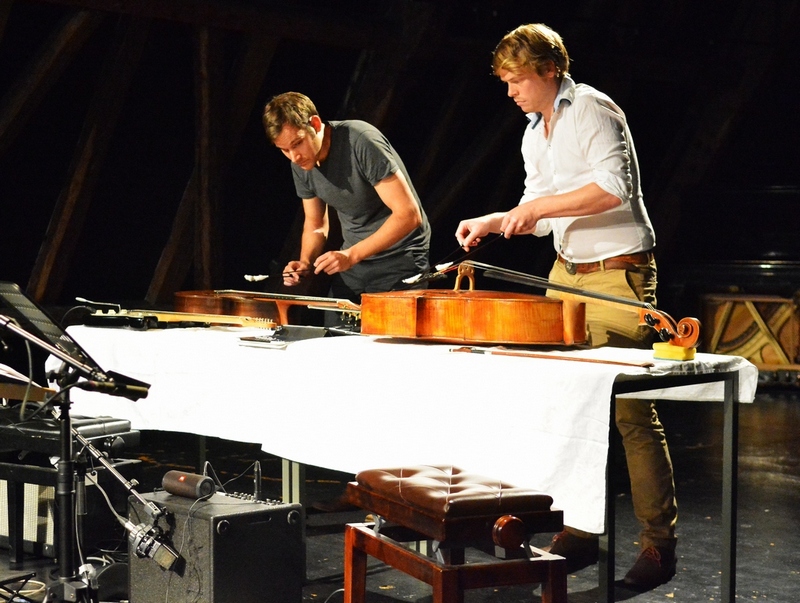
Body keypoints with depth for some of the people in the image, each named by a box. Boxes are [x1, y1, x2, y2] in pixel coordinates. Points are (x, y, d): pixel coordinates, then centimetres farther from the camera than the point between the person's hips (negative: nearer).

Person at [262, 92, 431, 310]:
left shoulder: (361, 142, -24)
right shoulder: (301, 165, -2)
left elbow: (408, 214, -26)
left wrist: (351, 255, -28)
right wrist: (305, 263, -7)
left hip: (400, 259, -6)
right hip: (352, 260, 6)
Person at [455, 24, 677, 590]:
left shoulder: (592, 109, -9)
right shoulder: (534, 137, 17)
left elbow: (615, 187, -21)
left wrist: (539, 206, -18)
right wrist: (492, 222, 6)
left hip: (617, 274, -9)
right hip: (566, 273, 9)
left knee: (632, 411, -7)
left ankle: (659, 543, 3)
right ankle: (581, 532, 17)